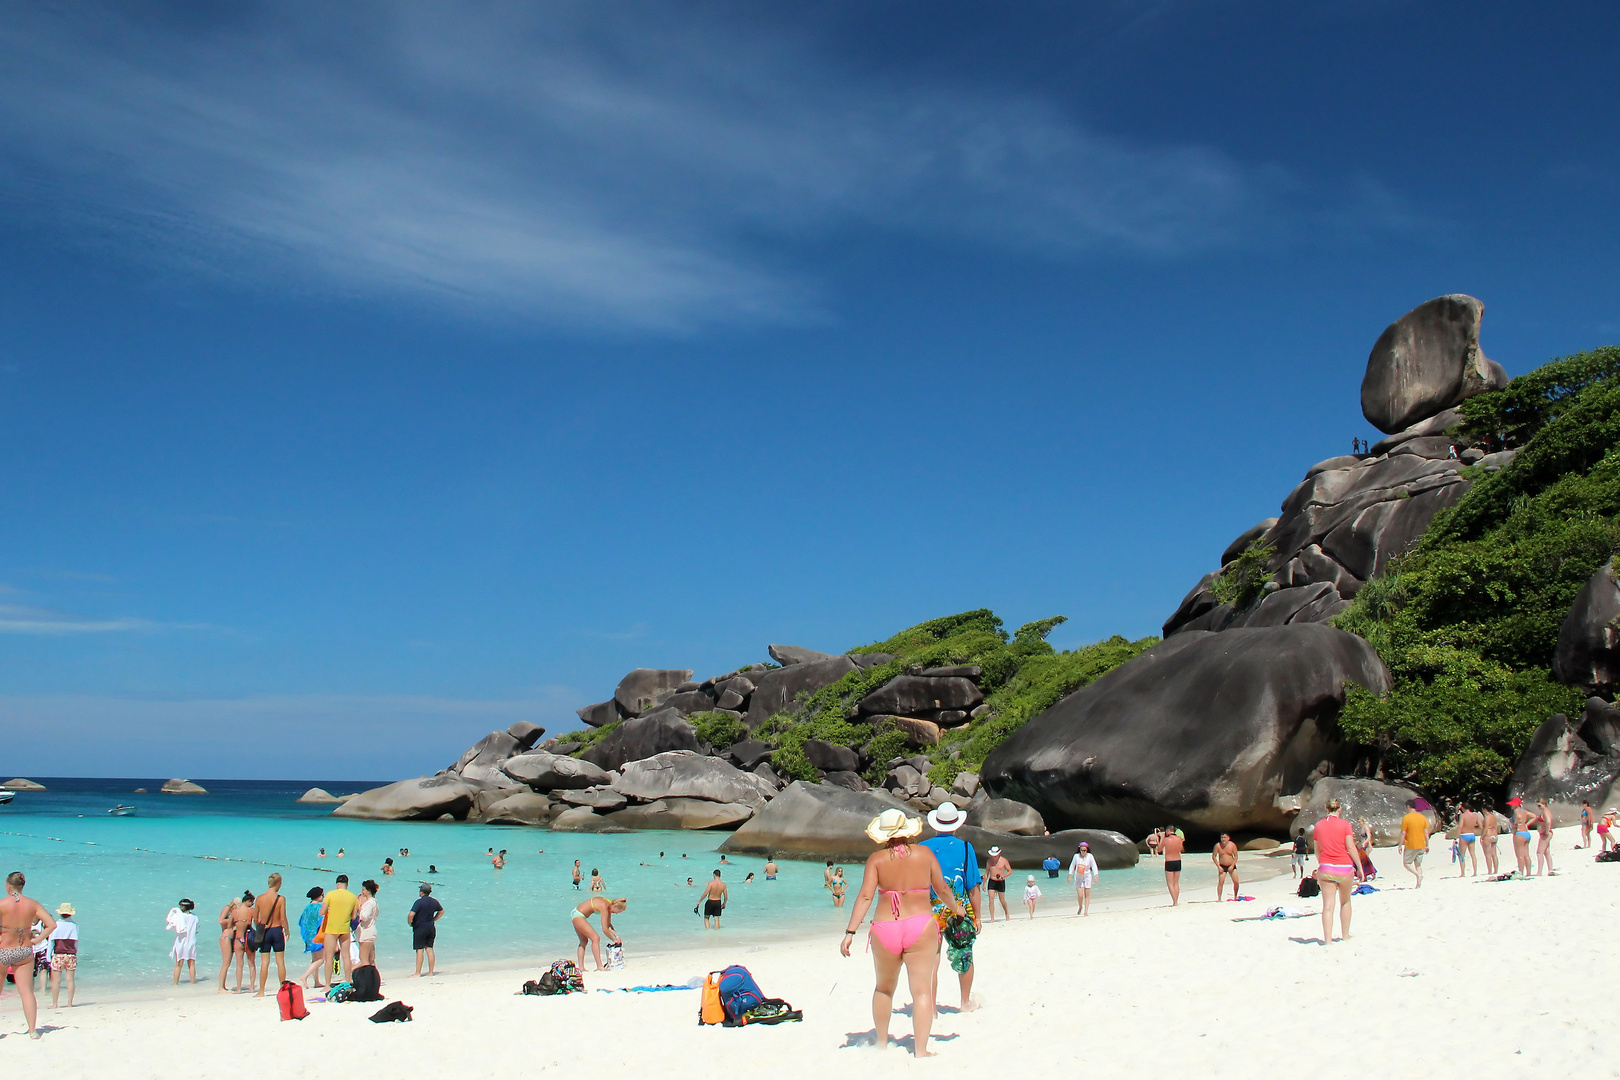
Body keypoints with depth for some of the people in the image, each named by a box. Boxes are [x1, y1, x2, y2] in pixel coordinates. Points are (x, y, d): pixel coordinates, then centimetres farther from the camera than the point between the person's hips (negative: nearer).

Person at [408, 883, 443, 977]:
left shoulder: (419, 902, -16)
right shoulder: (434, 902, 5)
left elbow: (411, 914, -25)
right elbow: (441, 911, 22)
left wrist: (410, 923, -7)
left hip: (420, 928, -6)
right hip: (431, 927, 6)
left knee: (420, 950, -2)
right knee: (429, 949, 9)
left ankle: (417, 973, 2)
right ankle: (430, 972, 12)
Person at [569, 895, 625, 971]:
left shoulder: (608, 905, 5)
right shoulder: (604, 906, -23)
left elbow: (609, 925, 15)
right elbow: (605, 929, -22)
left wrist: (617, 936, 7)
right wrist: (614, 940, -9)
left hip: (575, 914, 11)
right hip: (578, 915, -11)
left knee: (584, 941, 17)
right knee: (595, 938, -13)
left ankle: (580, 967, 19)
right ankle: (599, 966, -14)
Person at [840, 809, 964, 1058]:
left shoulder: (876, 859, 1)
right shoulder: (924, 853, 4)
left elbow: (865, 896, -7)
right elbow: (942, 890, 10)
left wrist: (850, 932, -6)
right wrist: (956, 909, 29)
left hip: (885, 928, 1)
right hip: (920, 925, -1)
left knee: (883, 989, 20)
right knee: (922, 990, 2)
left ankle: (882, 1043, 29)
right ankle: (921, 1050, -3)